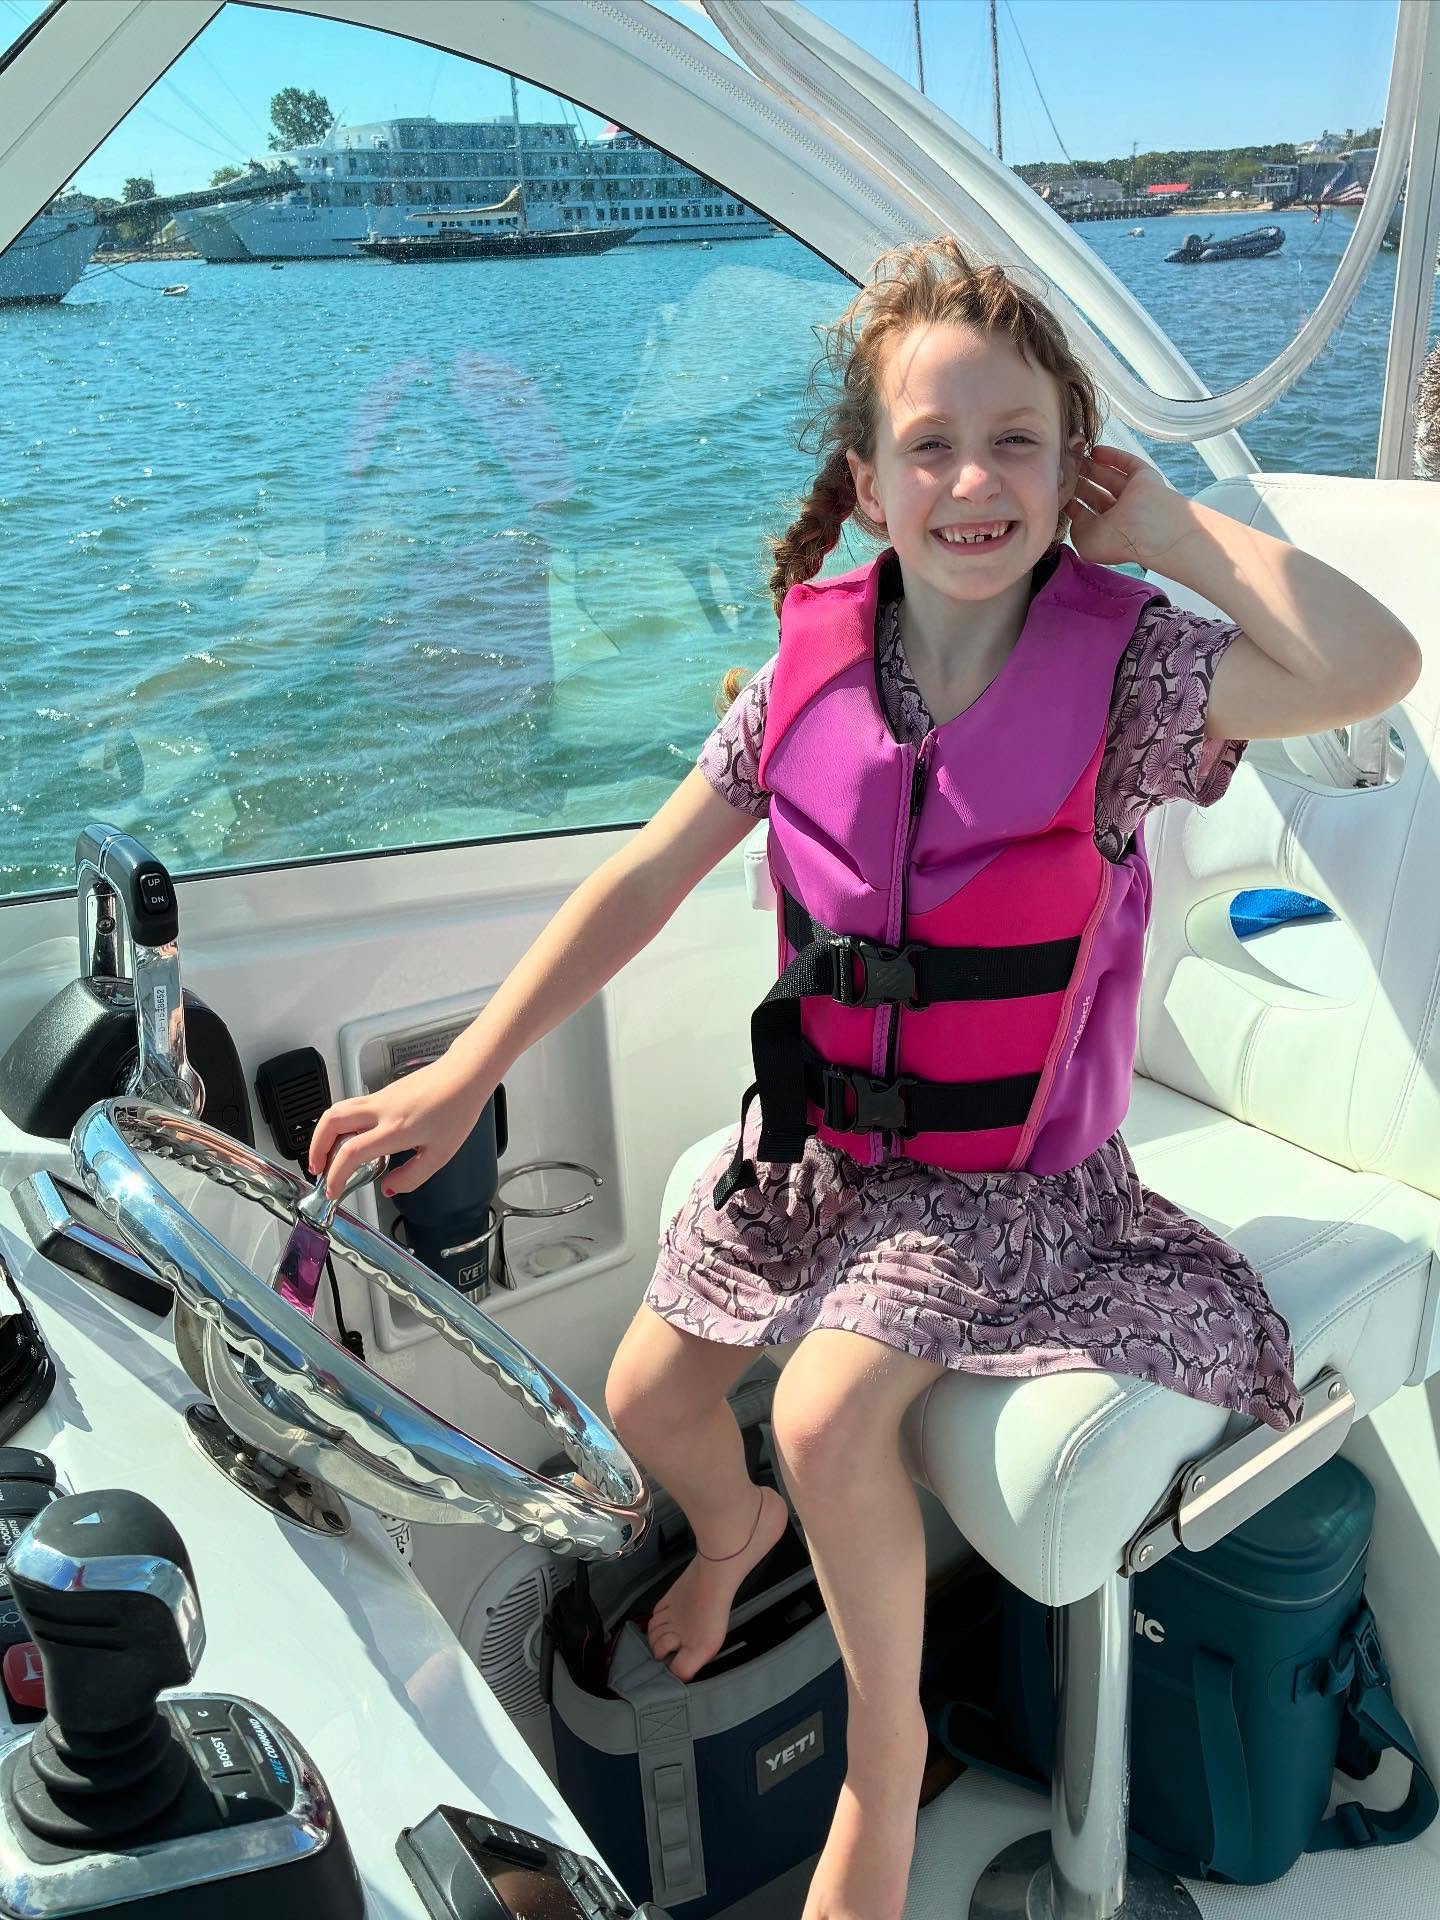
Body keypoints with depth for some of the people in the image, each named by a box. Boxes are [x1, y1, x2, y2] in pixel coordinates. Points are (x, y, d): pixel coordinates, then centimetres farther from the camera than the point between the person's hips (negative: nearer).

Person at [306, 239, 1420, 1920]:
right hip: (821, 1133, 5)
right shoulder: (813, 667, -7)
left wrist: (1165, 525, -22)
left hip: (1007, 1168, -4)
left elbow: (1372, 667, -35)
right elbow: (644, 879, -5)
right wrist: (462, 1076, -7)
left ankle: (886, 1748, 10)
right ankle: (737, 1529, 49)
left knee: (828, 1418, -24)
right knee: (646, 1403, 8)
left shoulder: (1123, 666, -16)